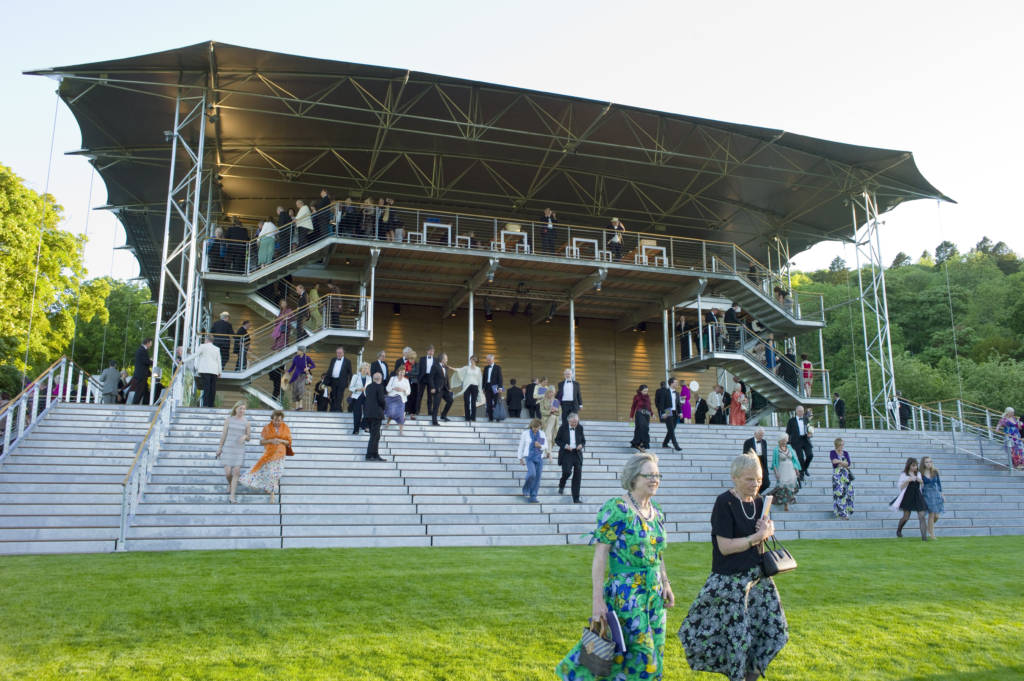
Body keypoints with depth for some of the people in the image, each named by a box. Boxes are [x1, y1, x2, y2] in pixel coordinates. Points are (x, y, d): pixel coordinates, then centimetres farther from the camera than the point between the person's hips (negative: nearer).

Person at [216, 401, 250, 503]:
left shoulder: (246, 422, 2)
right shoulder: (228, 419, 1)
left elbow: (248, 439, 6)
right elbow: (224, 434, 3)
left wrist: (245, 436, -17)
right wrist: (219, 448, 0)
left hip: (239, 450, 0)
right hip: (228, 449, 0)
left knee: (236, 472, -8)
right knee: (228, 473, -6)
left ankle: (232, 497, -4)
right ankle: (230, 484, 30)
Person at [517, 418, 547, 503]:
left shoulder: (542, 433, 3)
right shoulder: (525, 433, -5)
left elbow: (545, 445, 7)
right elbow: (521, 446, 2)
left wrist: (540, 446, -16)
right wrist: (520, 458, 5)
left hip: (539, 458, 3)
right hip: (529, 457, -3)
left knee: (537, 478, -1)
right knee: (532, 474, -24)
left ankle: (533, 497, 7)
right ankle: (526, 490, 2)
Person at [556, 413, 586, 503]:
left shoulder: (580, 428, 5)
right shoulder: (563, 427, -2)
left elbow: (583, 440, 16)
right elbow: (557, 440, 4)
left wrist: (581, 445, -7)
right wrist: (564, 445, -14)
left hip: (577, 454, 3)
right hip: (566, 453, -3)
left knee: (577, 476, -1)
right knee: (567, 471, -20)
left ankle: (576, 498, 7)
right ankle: (561, 485, 15)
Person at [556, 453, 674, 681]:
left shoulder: (656, 510, 9)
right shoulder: (616, 509, -14)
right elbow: (600, 555, -16)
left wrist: (666, 583, 13)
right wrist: (597, 599, -19)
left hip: (654, 593, 8)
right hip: (626, 593, -7)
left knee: (655, 652, 10)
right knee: (642, 653, -4)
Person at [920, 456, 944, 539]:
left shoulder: (935, 472, 2)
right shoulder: (921, 473, -7)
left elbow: (939, 483, 10)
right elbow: (920, 486, -3)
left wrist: (942, 494, 9)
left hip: (936, 494, 3)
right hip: (927, 494, -3)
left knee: (936, 516, 1)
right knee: (931, 515, -3)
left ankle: (930, 527, 31)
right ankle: (931, 534, 11)